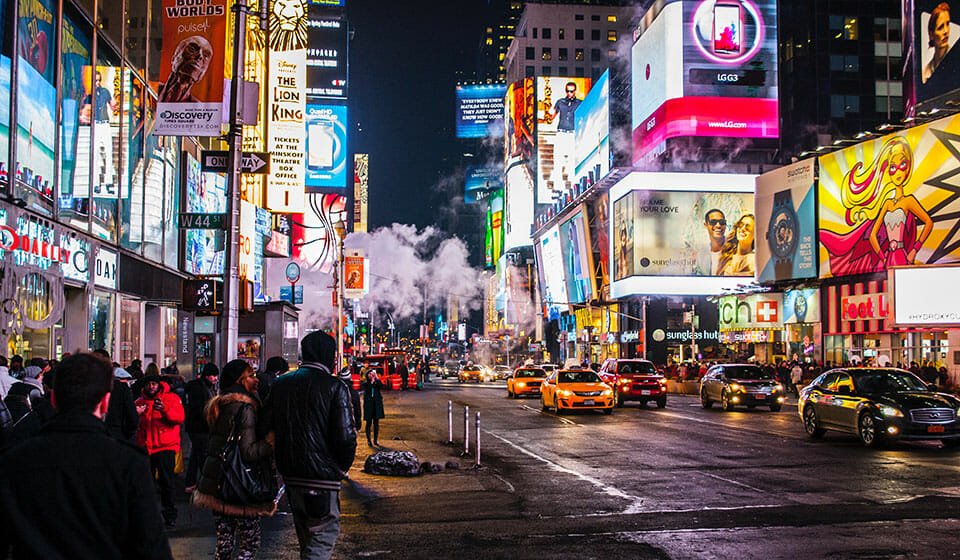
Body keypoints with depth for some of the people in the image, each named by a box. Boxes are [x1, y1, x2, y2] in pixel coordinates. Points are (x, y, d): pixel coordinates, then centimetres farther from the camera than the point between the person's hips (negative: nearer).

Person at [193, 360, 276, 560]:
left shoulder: (218, 405, 13)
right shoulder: (245, 408, -15)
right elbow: (248, 452, -22)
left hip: (216, 483, 9)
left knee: (224, 544, 14)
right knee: (250, 543, 0)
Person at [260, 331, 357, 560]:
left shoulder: (280, 383, 6)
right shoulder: (335, 387, -11)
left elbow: (265, 427, 8)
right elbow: (345, 436, -16)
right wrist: (343, 468, 0)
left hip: (290, 473, 7)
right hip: (322, 474, -6)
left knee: (306, 536, 23)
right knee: (325, 533, -1)